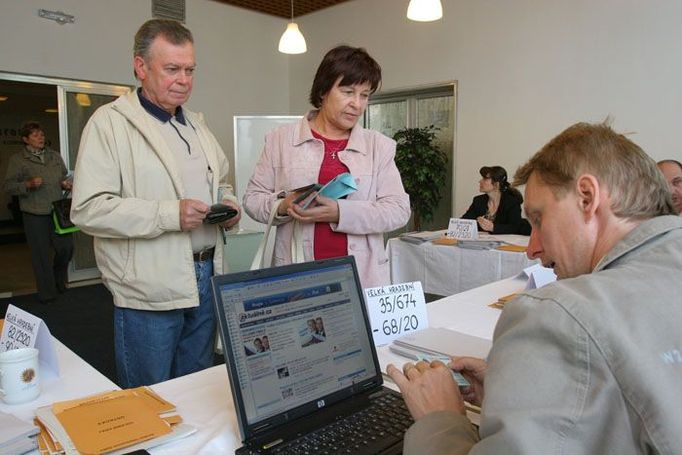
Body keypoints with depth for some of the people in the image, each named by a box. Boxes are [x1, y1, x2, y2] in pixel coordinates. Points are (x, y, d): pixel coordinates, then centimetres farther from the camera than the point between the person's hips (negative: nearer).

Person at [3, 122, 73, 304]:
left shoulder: (55, 156, 13)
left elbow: (64, 176, 25)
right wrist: (28, 184, -19)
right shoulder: (17, 160, 0)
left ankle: (59, 280, 32)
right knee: (41, 254, 3)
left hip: (57, 211, 4)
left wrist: (66, 184, 3)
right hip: (34, 214, -4)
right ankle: (47, 293, 16)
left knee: (66, 247, 4)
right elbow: (9, 186, -2)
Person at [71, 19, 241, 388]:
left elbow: (221, 183, 24)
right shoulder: (110, 122, -8)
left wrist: (228, 204, 1)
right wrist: (170, 214, -23)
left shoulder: (197, 124, 14)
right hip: (150, 291, -6)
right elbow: (88, 208, -16)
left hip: (206, 276, 7)